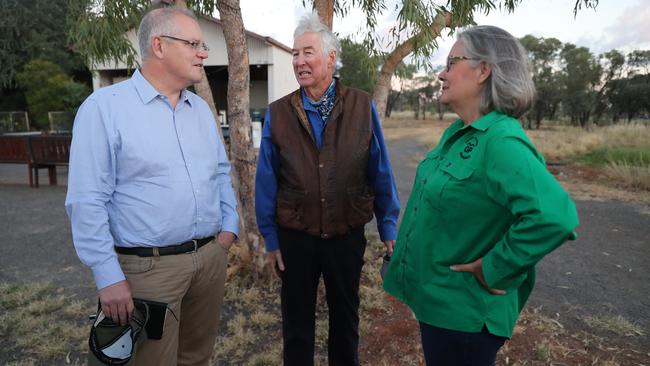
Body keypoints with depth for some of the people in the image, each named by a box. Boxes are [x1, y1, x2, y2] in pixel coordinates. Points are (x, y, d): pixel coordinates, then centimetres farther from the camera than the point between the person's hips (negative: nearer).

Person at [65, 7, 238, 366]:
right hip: (150, 266, -5)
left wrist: (229, 226, 6)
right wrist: (109, 278, -14)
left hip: (212, 256, 6)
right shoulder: (104, 107, -10)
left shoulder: (201, 108, 10)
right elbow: (88, 201, -13)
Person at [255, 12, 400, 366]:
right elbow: (267, 182, -1)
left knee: (345, 317, 22)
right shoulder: (277, 113, -5)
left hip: (348, 236, 0)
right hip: (295, 237, 0)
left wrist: (389, 228, 0)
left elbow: (380, 174, -2)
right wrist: (270, 240, 1)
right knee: (297, 323, 19)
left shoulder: (363, 107, -6)